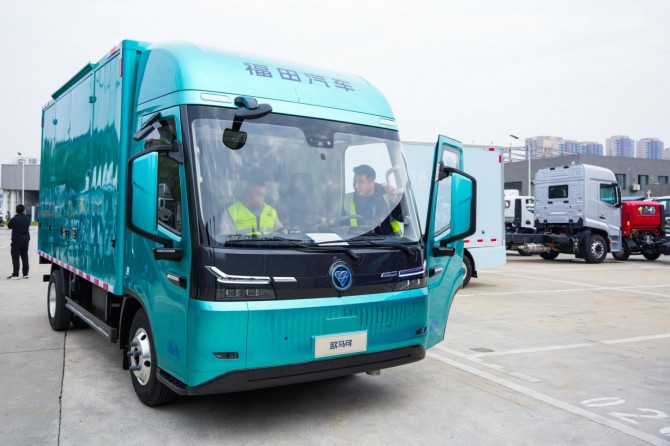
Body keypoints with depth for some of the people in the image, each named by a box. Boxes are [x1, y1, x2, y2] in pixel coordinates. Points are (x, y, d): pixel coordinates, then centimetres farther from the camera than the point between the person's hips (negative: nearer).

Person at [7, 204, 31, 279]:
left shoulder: (14, 219, -12)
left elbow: (9, 226, 4)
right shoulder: (27, 219, 2)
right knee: (25, 256, 10)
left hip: (16, 240, -5)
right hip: (25, 239, 5)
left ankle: (15, 274, -5)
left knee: (15, 257, -2)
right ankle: (25, 274, 13)